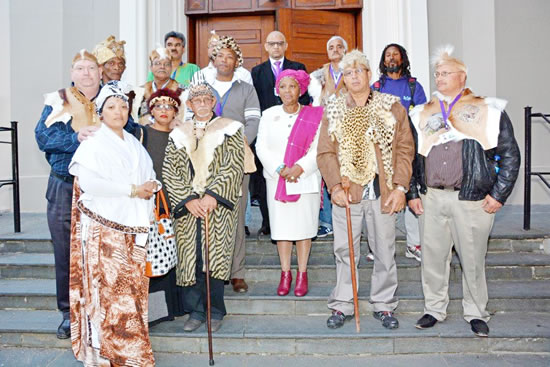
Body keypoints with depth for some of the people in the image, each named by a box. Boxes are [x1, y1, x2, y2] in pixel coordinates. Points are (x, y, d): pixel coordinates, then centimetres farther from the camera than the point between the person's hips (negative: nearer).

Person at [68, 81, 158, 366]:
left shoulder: (134, 143, 18)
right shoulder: (92, 144, -4)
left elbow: (149, 175, 19)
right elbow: (89, 182, -18)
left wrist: (151, 186, -5)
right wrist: (132, 190, -16)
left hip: (133, 228, 6)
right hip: (103, 228, -6)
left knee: (133, 289, 8)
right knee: (108, 289, -4)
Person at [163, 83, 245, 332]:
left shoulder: (229, 129, 6)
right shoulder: (178, 134, 12)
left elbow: (234, 166, -4)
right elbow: (169, 172, 4)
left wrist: (212, 195, -14)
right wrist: (188, 199, -9)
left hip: (218, 206, -2)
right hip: (187, 207, 2)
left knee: (214, 257, -5)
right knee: (190, 258, 1)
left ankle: (215, 311, 11)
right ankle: (195, 311, 14)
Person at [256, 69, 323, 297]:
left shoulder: (314, 116, 1)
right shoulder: (269, 115, 7)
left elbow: (318, 148, -5)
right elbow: (261, 147, 1)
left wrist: (299, 168, -18)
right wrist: (280, 169, -12)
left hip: (306, 179, -1)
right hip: (276, 179, 2)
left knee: (304, 224, 2)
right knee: (281, 225, 4)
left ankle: (302, 274, 14)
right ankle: (285, 273, 16)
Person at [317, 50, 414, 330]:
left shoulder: (391, 106, 5)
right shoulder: (333, 110, 8)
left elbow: (405, 149, 3)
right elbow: (325, 153, 4)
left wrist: (400, 187, -6)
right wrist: (335, 186, -9)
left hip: (383, 192, 0)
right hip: (347, 192, 0)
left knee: (384, 251, 9)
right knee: (345, 250, 7)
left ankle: (384, 305, 25)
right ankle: (342, 306, 21)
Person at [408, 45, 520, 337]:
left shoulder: (488, 110, 4)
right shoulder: (422, 114, 12)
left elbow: (510, 155, 3)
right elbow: (411, 157, 14)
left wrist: (499, 195, -4)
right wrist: (412, 193, 6)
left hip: (472, 199, -3)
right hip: (431, 198, 3)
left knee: (472, 258, 6)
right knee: (432, 256, 8)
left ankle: (476, 313, 24)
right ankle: (434, 309, 25)